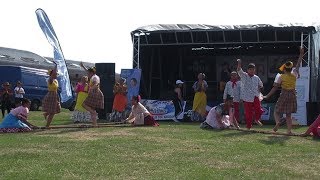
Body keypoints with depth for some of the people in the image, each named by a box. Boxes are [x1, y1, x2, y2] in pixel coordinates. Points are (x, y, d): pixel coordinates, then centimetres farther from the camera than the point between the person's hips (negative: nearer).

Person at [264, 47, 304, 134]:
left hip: (284, 95, -3)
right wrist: (301, 54, 26)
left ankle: (277, 122, -22)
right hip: (292, 95, 4)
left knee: (277, 112, 7)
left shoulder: (282, 77, -8)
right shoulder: (294, 75, 1)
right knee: (288, 115, 10)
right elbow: (298, 65, 15)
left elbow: (275, 88, -9)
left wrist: (267, 96, -4)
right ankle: (289, 130, 2)